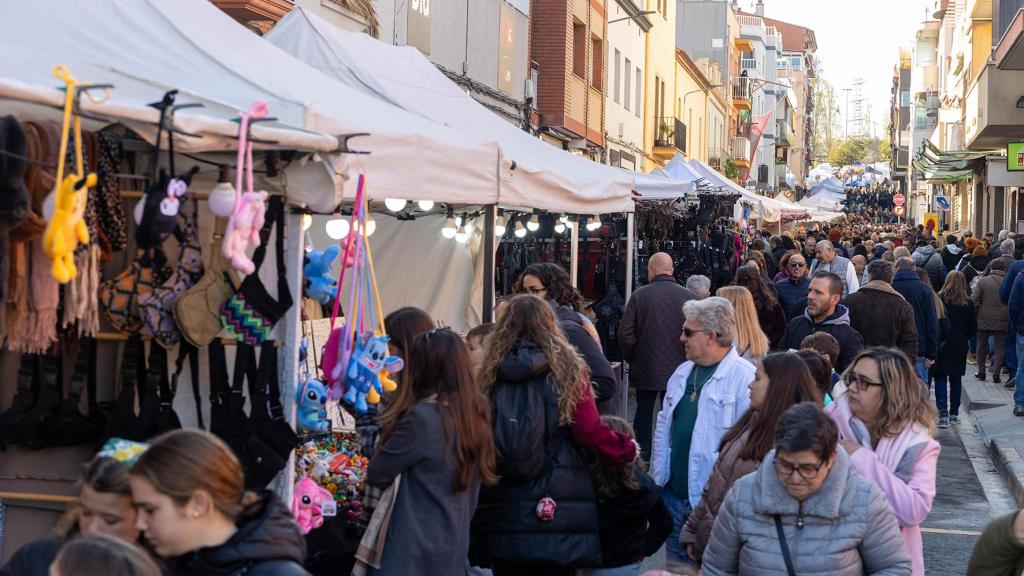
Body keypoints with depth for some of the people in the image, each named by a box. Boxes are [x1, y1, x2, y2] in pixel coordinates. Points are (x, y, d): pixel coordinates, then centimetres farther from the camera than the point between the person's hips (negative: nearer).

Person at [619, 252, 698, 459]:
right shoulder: (689, 297, -8)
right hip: (678, 370, 0)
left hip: (645, 369, 0)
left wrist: (631, 358, 7)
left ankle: (642, 458, 16)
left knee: (643, 413, 14)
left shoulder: (640, 295, -9)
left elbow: (625, 332, -9)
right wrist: (687, 360, 8)